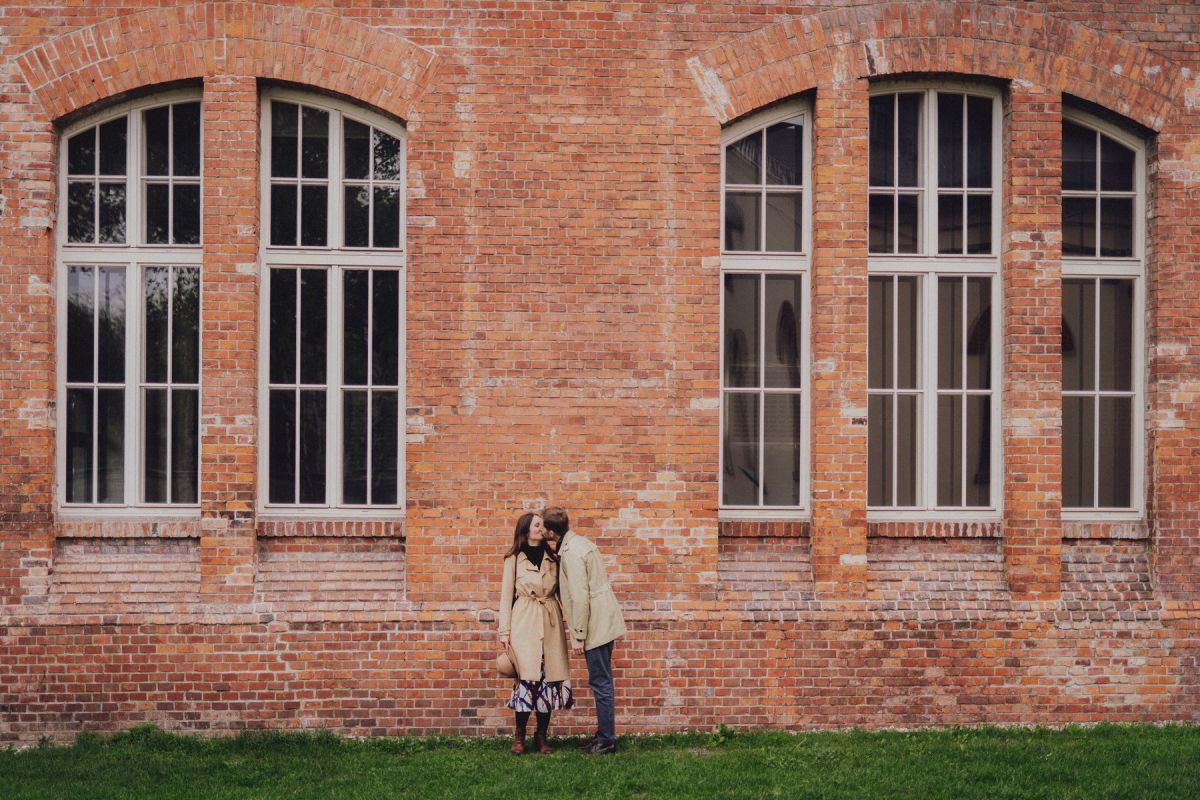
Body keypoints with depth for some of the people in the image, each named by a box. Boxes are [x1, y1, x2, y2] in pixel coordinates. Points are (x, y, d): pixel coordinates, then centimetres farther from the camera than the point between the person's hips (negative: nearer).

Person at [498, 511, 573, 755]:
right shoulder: (514, 559, 4)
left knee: (549, 677, -1)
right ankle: (519, 736, -2)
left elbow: (560, 591, 15)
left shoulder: (552, 558, 13)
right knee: (527, 677, -11)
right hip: (524, 622, -3)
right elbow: (506, 595, 4)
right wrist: (504, 631, -2)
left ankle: (541, 737, 6)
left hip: (550, 623, 3)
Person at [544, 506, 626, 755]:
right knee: (602, 681, 14)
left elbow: (580, 597, -20)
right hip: (604, 622, 10)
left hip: (595, 626, -10)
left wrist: (578, 636, -16)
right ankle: (604, 736, 20)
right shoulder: (580, 543, 14)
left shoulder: (571, 552, -16)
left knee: (600, 682, -4)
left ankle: (607, 740, 0)